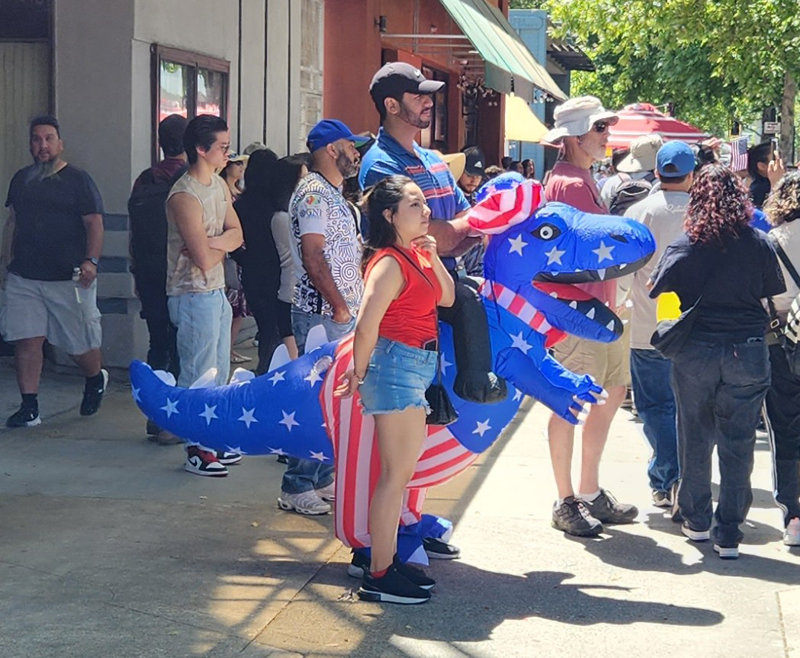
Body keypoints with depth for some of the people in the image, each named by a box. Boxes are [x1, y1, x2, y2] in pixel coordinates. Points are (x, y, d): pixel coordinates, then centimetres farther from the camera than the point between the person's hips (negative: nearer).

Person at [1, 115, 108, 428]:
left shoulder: (77, 180, -2)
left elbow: (94, 223, -7)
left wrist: (91, 261, -20)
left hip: (69, 279, -4)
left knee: (80, 343, 4)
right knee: (26, 340, -2)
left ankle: (96, 379, 35)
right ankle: (29, 407, 2)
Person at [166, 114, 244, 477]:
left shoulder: (219, 184, 9)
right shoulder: (185, 196, -20)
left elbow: (236, 234, 5)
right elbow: (205, 259, -23)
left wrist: (212, 242, -16)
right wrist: (222, 246, -1)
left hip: (217, 291, 9)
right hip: (194, 294, -9)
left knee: (218, 372, 16)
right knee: (198, 373, -2)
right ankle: (196, 451, 6)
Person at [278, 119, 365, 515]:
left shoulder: (333, 194, 19)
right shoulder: (313, 193, -13)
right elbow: (312, 257, -20)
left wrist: (350, 304, 17)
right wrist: (339, 306, -19)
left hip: (341, 313, 10)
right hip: (320, 314, -10)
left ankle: (322, 479, 20)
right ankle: (297, 488, -3)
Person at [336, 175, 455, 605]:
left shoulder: (415, 255, 12)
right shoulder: (389, 263, -17)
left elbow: (447, 298, 14)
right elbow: (366, 326, -23)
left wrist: (432, 257, 3)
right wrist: (359, 373, -12)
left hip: (416, 368, 10)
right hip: (396, 364, -10)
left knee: (400, 472, 15)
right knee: (397, 472, -7)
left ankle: (388, 561, 24)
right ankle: (378, 577, -2)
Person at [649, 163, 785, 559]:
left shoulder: (684, 246, -5)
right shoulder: (759, 244, -4)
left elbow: (658, 293, -1)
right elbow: (777, 299, 2)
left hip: (695, 352, 0)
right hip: (748, 354, 0)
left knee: (695, 438, 15)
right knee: (738, 444, 5)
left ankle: (696, 521, 25)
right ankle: (728, 535, 7)